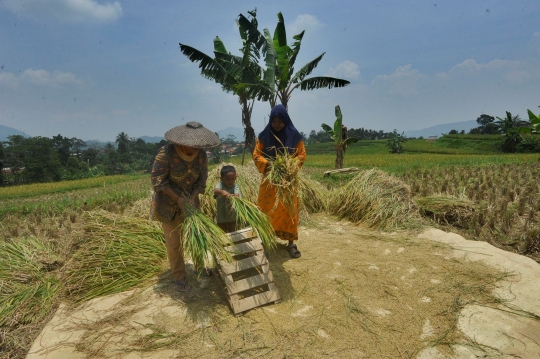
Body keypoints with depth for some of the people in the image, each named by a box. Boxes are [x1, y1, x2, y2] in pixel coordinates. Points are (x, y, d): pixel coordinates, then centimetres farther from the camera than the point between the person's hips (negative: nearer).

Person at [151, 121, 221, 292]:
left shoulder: (201, 155, -13)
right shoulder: (167, 152, -27)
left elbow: (201, 179, -4)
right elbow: (157, 180, -22)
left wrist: (192, 198, -19)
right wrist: (177, 198, -27)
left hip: (190, 198, 4)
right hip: (169, 201, -4)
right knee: (174, 241, 4)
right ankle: (179, 277, 22)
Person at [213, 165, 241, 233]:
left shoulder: (235, 186, -11)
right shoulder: (220, 184, -15)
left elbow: (237, 195, -30)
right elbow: (215, 190, -37)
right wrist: (222, 191, -59)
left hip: (232, 216, 2)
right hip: (221, 216, -1)